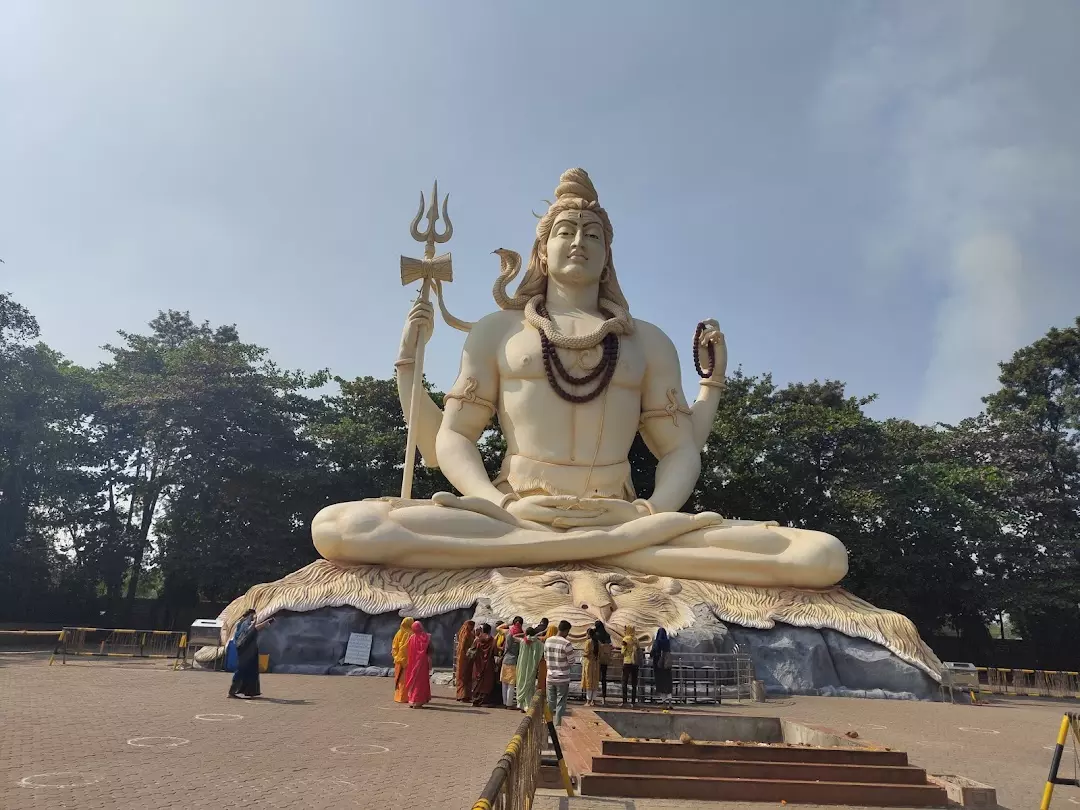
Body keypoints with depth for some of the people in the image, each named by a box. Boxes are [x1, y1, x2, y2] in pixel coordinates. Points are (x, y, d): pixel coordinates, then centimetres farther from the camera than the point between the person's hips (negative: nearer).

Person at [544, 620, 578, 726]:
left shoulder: (548, 641, 2)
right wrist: (574, 654, 9)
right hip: (562, 679, -5)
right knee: (560, 704, 3)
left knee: (550, 703, 15)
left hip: (550, 678, 5)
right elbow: (572, 662, -10)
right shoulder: (566, 644, -17)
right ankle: (558, 725, 5)